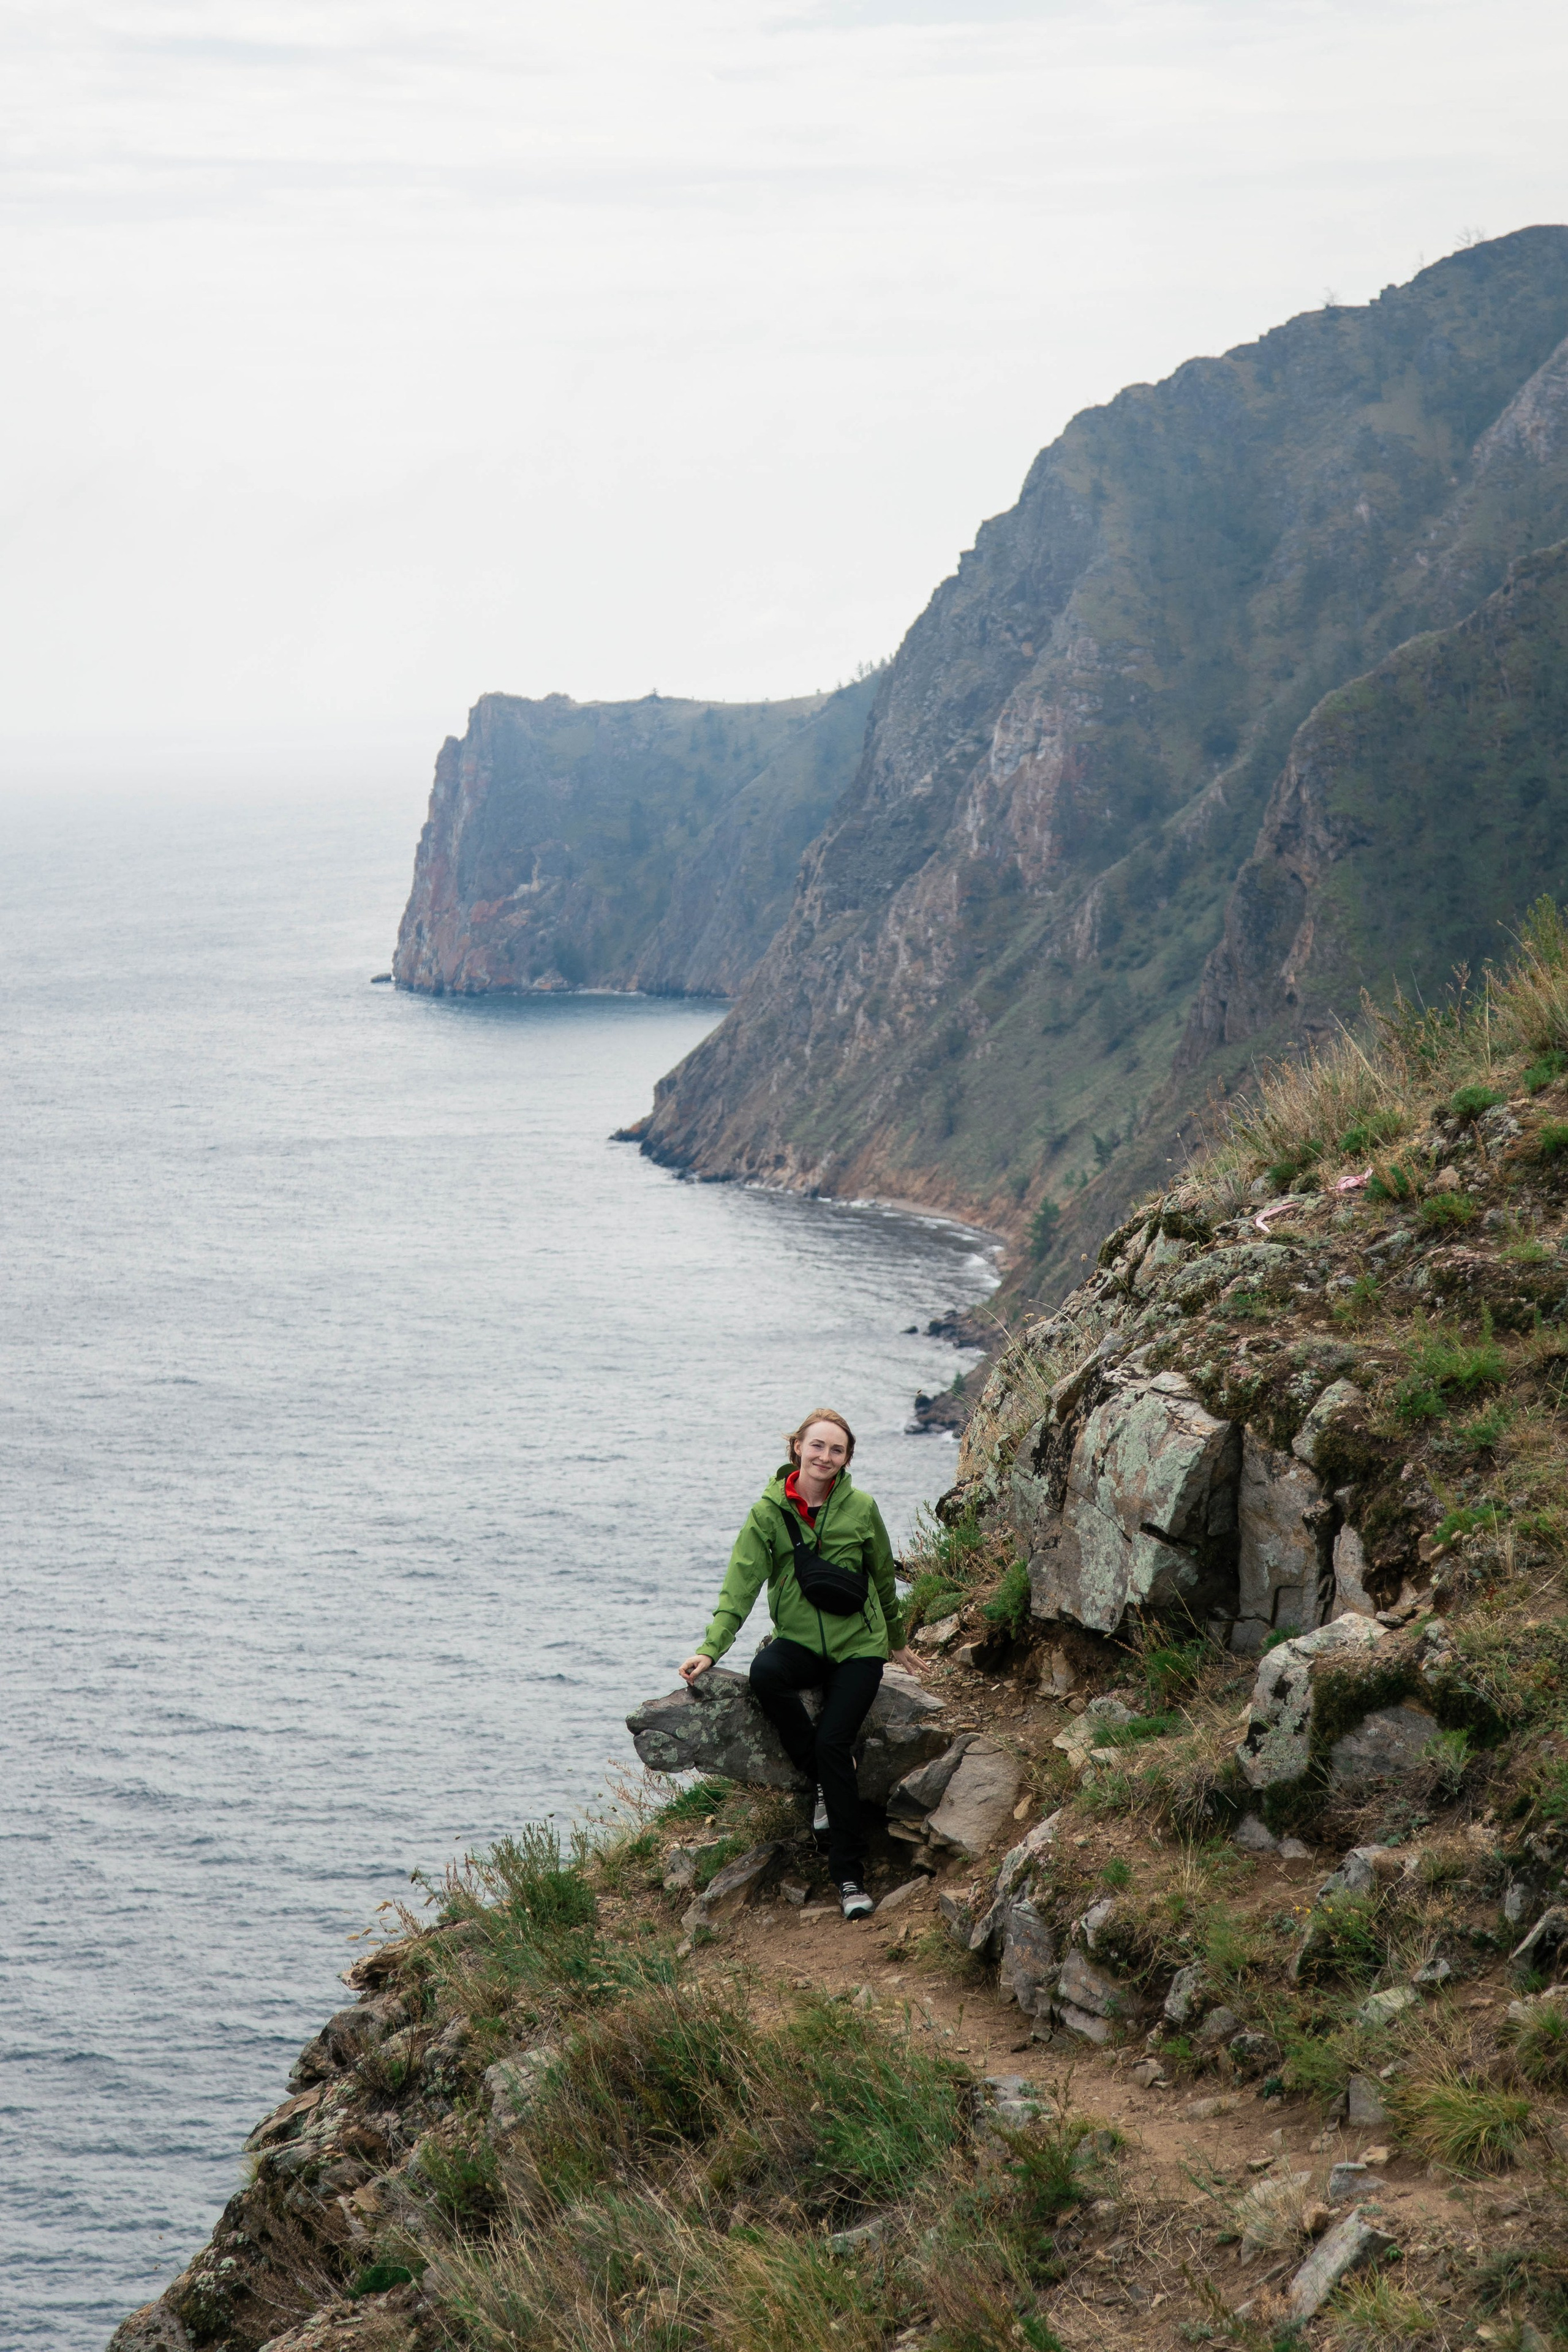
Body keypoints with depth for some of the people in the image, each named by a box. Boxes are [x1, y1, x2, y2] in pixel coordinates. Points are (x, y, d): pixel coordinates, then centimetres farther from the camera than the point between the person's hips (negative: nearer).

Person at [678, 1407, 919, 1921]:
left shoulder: (861, 1509, -2)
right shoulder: (769, 1511, -3)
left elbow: (884, 1579, 12)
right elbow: (742, 1582, -7)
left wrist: (897, 1642, 23)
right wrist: (711, 1649, -18)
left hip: (858, 1646, -1)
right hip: (800, 1642, 1)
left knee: (832, 1742, -19)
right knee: (764, 1673, -34)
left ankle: (849, 1875, -9)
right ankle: (824, 1777, -12)